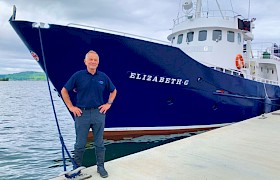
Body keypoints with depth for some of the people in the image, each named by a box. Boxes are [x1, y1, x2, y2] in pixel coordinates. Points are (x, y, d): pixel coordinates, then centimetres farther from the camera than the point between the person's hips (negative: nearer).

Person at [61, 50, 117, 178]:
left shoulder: (103, 77, 5)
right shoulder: (78, 76, -2)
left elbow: (113, 91, 18)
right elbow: (64, 91, 3)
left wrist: (108, 104, 6)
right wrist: (71, 107, -2)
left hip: (99, 113, 2)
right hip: (82, 113, -1)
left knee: (99, 143, 10)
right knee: (80, 144, 8)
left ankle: (100, 166, 24)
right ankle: (77, 167, 24)